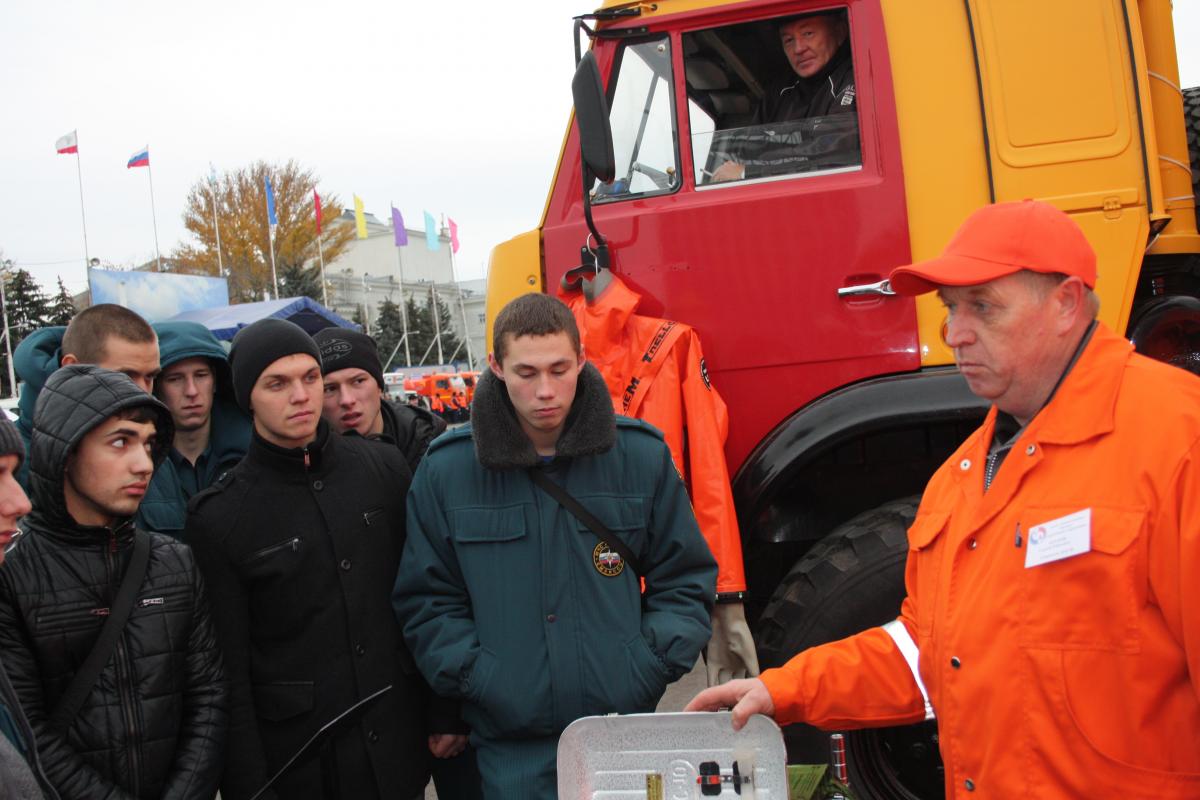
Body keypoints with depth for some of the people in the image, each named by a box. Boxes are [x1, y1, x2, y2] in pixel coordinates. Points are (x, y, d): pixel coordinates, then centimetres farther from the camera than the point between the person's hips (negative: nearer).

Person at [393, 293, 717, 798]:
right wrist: (474, 676, -8)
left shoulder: (642, 455, 0)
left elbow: (684, 581, 7)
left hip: (628, 731, 1)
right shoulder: (445, 471, -1)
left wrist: (652, 663, -5)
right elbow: (427, 601, 4)